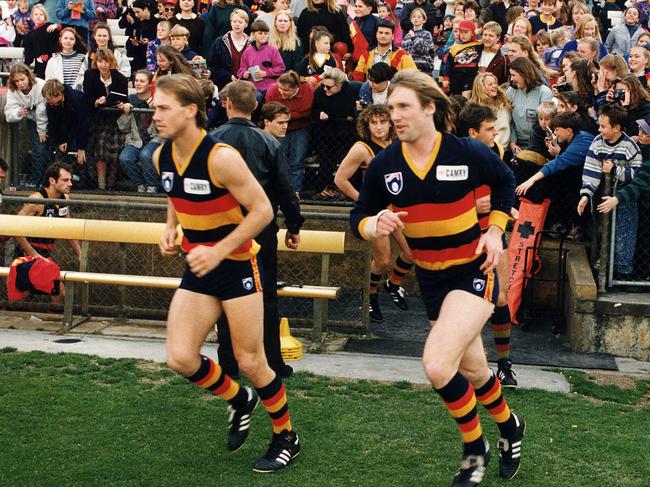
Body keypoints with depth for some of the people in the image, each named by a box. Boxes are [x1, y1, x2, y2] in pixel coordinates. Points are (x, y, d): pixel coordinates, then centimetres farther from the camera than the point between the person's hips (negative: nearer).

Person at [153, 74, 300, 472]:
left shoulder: (221, 158, -22)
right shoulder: (162, 157, 0)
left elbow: (263, 210, -19)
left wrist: (218, 251, -24)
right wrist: (170, 230, 1)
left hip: (237, 265, -6)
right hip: (198, 270, 6)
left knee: (250, 362, 1)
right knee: (180, 359, -4)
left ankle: (287, 438, 23)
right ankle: (240, 400, 25)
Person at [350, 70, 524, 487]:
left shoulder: (468, 153, -15)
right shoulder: (385, 164, -9)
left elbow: (505, 181, 5)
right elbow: (359, 217, 0)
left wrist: (495, 230, -5)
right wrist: (375, 225, -22)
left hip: (474, 271, -4)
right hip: (430, 278, 4)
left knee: (437, 365, -21)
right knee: (472, 372, 17)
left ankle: (475, 449, 5)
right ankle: (510, 426, 48)